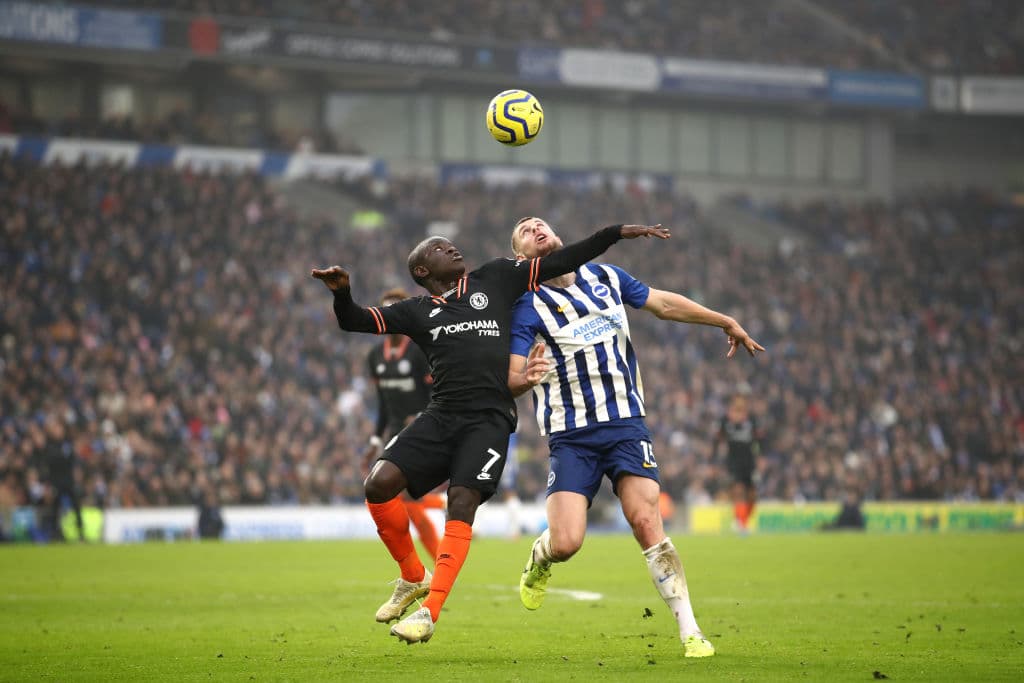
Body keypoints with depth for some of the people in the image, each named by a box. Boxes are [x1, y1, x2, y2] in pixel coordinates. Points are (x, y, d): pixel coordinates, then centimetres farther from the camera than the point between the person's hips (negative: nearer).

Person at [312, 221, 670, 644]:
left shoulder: (494, 279, 17)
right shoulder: (417, 311, 18)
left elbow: (561, 262, 18)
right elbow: (355, 322, 12)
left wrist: (620, 232, 15)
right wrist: (342, 293, -10)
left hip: (490, 419, -2)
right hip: (442, 415, 2)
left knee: (462, 504, -18)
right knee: (379, 484, -13)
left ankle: (429, 612, -17)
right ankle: (413, 578, 8)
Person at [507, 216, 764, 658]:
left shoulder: (605, 277, 10)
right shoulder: (527, 306, -4)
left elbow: (663, 303, 22)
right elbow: (509, 382, -13)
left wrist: (726, 322, 21)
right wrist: (525, 378, -36)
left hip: (625, 423, 2)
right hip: (570, 436, -2)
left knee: (646, 523, -16)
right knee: (565, 542, -14)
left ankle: (690, 632, -12)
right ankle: (538, 562, 25)